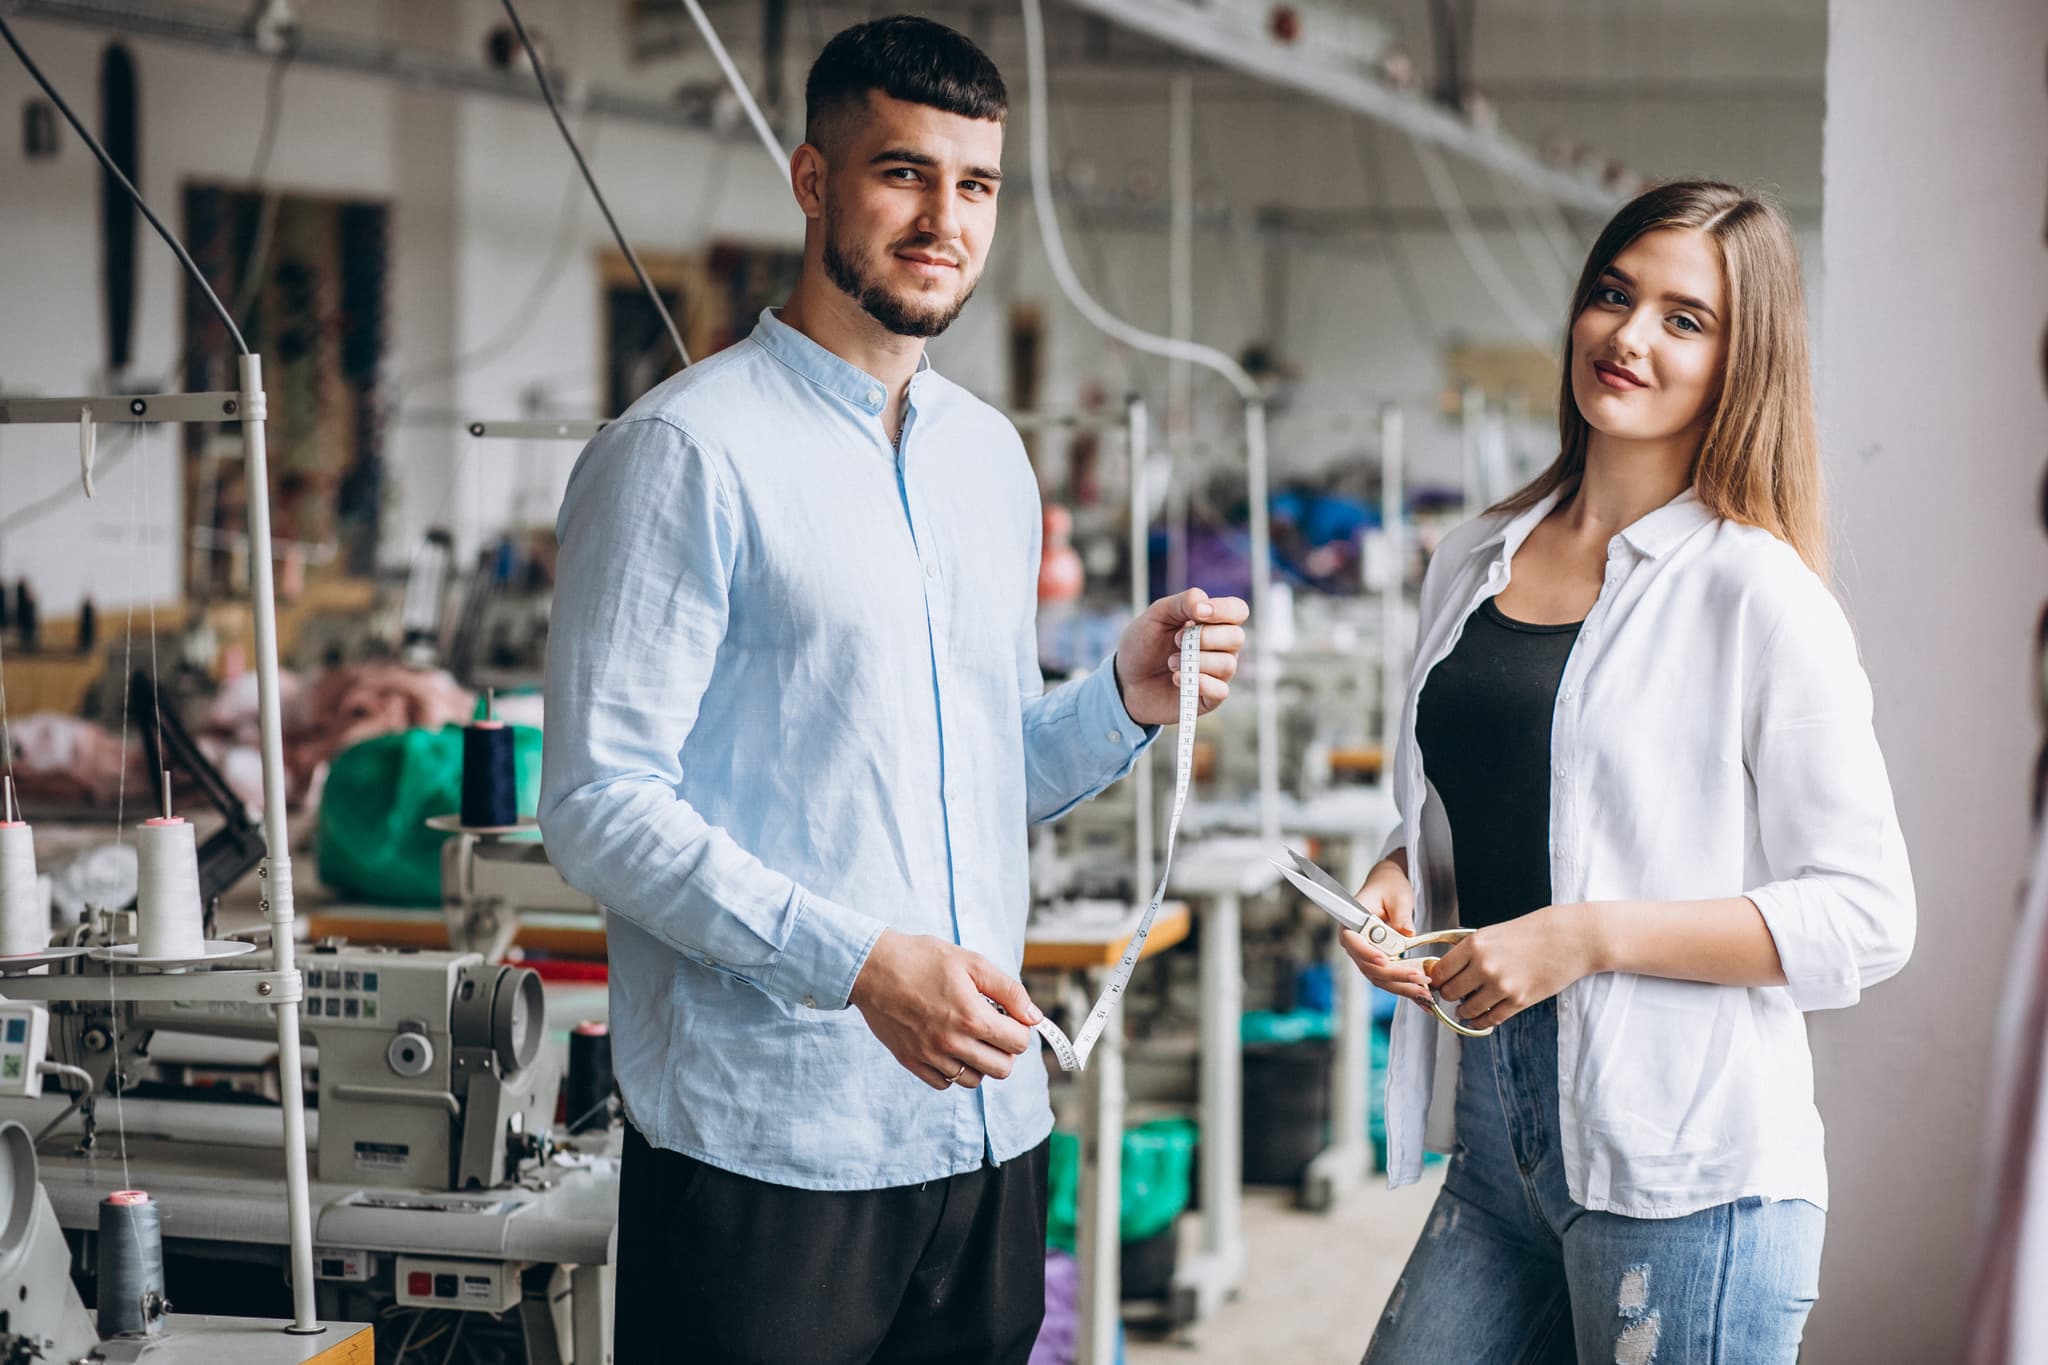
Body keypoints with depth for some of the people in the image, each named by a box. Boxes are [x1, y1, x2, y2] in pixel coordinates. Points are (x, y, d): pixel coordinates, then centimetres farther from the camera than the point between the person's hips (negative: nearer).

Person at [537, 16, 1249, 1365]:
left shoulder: (993, 457, 15)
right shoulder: (687, 452, -8)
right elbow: (599, 802, -15)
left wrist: (1125, 701, 2)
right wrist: (860, 961, -24)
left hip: (986, 1130, 7)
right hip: (767, 1144, -7)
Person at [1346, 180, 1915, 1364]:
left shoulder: (1755, 592, -7)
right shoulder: (1474, 566, 12)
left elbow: (1866, 916, -10)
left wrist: (1589, 935, -17)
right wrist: (1396, 883, 4)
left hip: (1688, 1165, -6)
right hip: (1496, 1135, 6)